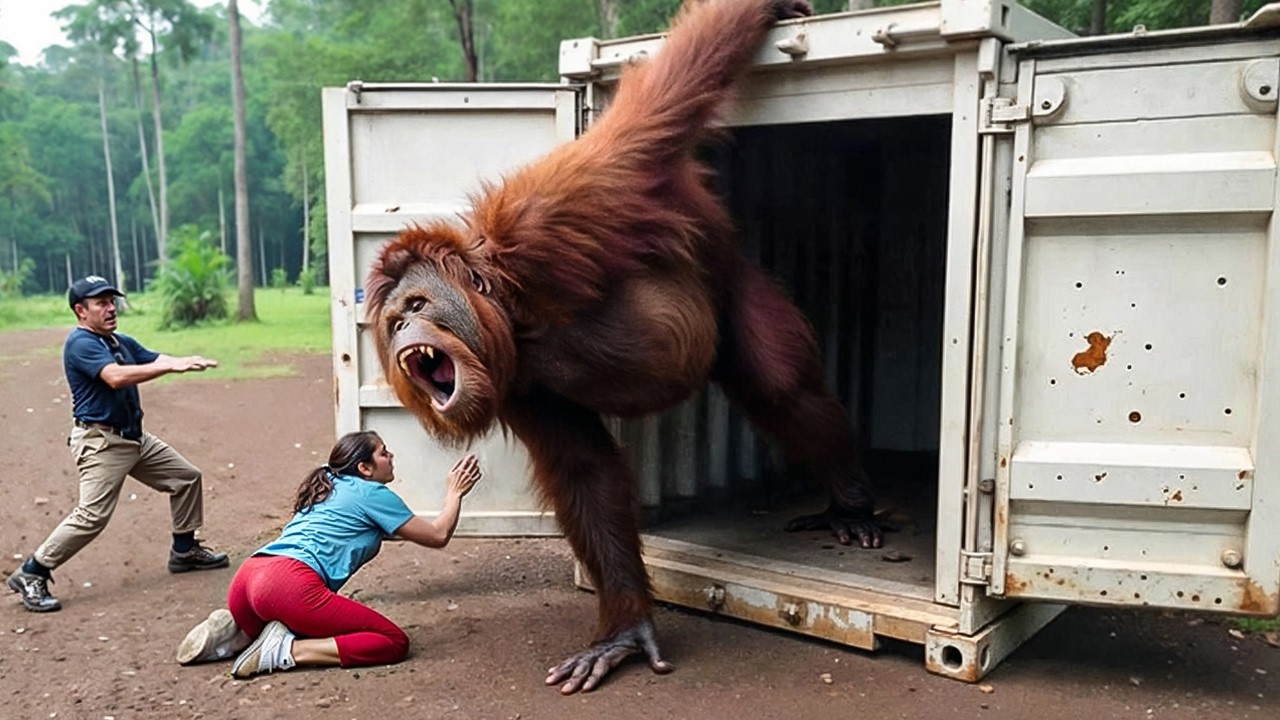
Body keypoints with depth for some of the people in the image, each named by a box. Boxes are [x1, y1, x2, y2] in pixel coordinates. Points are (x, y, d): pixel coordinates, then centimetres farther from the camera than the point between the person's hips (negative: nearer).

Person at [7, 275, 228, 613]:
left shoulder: (123, 342, 13)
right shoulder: (80, 343, -14)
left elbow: (156, 359, 0)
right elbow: (116, 377, -30)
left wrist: (187, 362, -23)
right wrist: (172, 366, -36)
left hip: (136, 437, 9)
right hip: (100, 441, -9)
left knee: (186, 477, 14)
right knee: (92, 515, -15)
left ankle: (184, 550, 27)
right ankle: (31, 574, 1)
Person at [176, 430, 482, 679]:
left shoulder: (328, 488, 28)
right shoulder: (372, 493, 6)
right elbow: (438, 536, 11)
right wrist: (455, 493, 25)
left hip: (247, 576, 9)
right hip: (290, 583, -9)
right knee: (394, 642, -5)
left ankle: (236, 631, 10)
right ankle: (286, 651, -13)